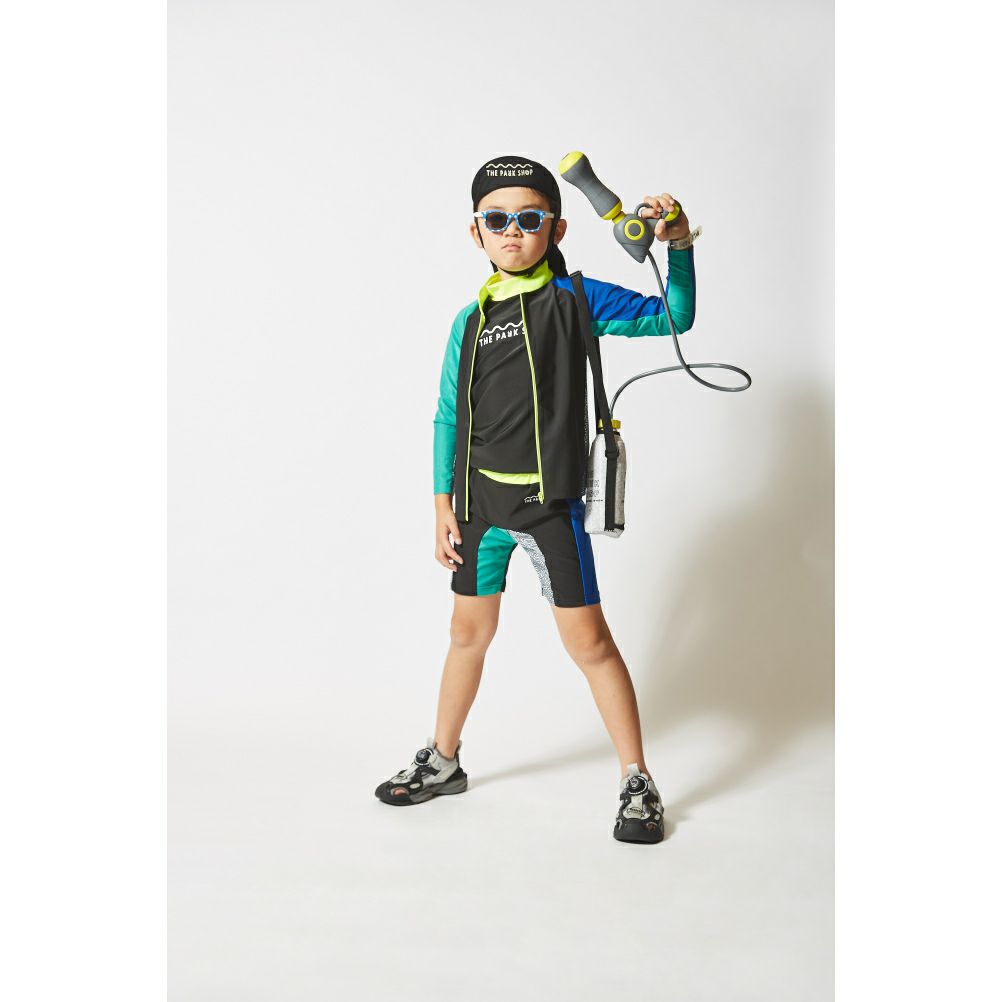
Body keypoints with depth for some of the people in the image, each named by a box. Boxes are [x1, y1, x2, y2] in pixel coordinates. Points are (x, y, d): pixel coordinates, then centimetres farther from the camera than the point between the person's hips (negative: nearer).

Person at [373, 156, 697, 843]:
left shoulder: (574, 298, -1)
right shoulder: (470, 320, 9)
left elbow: (674, 318, -2)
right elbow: (449, 417, 11)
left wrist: (678, 246, -16)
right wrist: (443, 504, 8)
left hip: (552, 501, -4)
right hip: (480, 500, 4)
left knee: (588, 638, -1)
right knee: (469, 632, 15)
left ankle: (637, 782, 13)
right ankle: (443, 762, 34)